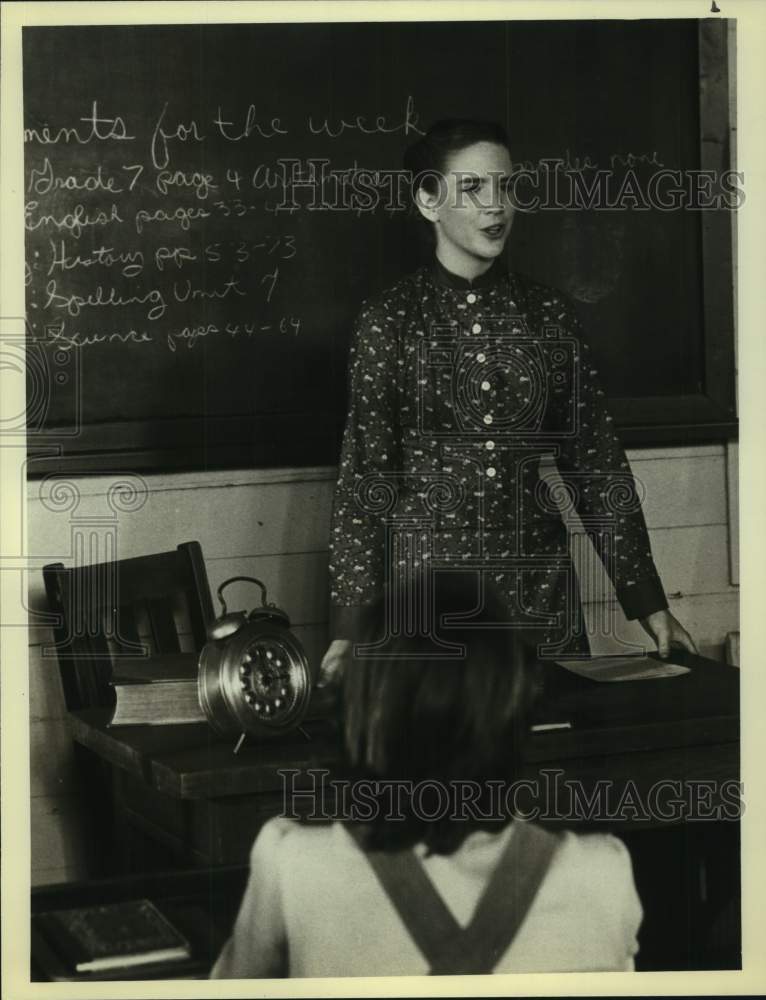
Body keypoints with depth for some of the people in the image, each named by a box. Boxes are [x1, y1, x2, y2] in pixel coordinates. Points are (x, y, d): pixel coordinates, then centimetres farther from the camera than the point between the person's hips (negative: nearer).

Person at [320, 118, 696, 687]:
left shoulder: (549, 315, 6)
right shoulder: (390, 321, -2)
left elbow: (598, 461, 8)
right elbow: (365, 475, -3)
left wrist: (648, 602, 6)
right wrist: (349, 628, -7)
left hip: (539, 585, 3)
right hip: (428, 576, -2)